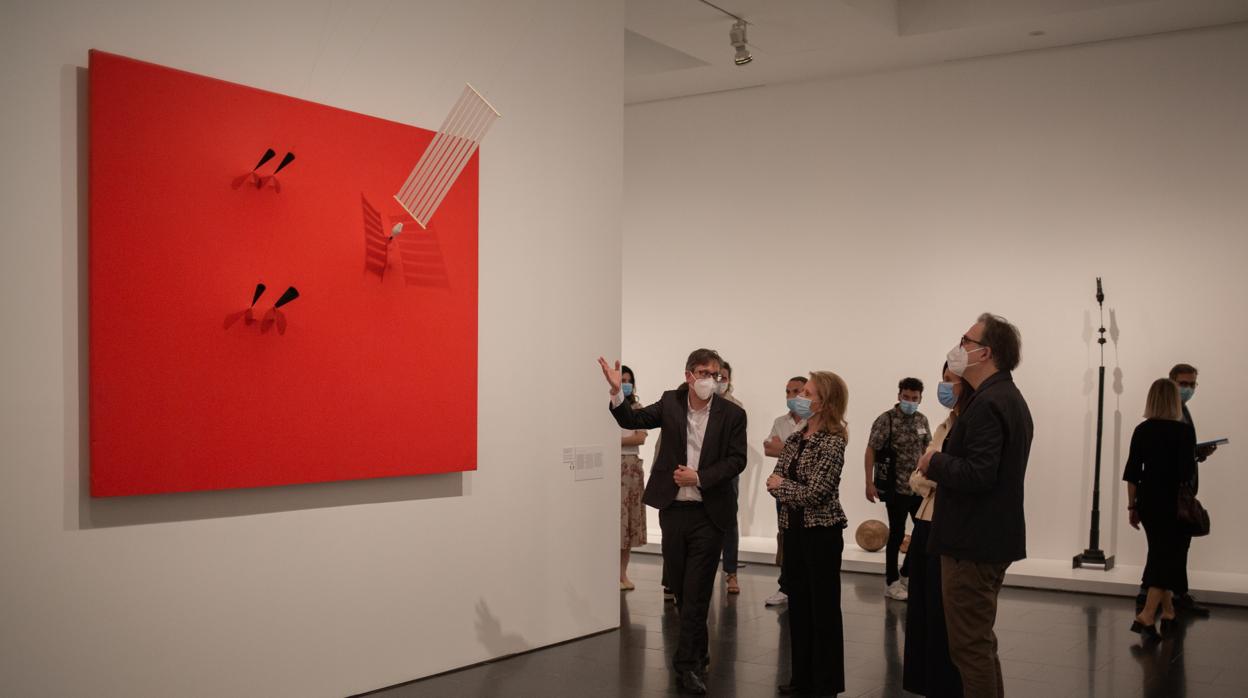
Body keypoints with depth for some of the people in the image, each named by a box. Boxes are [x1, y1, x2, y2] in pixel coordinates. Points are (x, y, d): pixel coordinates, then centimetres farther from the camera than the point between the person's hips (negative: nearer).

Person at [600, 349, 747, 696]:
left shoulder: (732, 414, -5)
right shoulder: (671, 403, 1)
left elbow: (736, 460, -6)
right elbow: (632, 420, -2)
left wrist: (699, 477, -16)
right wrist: (617, 392, -19)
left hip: (708, 514, -3)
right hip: (673, 510, 3)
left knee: (696, 592, -4)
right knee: (679, 588, 13)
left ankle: (687, 664, 6)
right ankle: (697, 657, 29)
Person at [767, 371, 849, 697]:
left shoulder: (832, 442, -14)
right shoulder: (794, 439, 8)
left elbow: (814, 493, -20)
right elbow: (776, 482, 7)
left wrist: (781, 485, -6)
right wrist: (788, 493, -13)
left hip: (822, 533, -7)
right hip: (794, 530, 7)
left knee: (824, 607, 2)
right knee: (798, 604, 13)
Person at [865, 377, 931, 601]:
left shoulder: (922, 420, 7)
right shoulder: (886, 420, -12)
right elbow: (871, 451, -12)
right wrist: (869, 483, -17)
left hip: (919, 486, 6)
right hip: (896, 488, -6)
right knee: (897, 534, 0)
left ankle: (907, 572, 26)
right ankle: (891, 582, 10)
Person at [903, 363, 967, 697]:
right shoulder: (943, 428, 16)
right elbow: (917, 478, 13)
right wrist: (940, 479, -6)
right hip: (926, 529, 8)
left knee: (945, 619, 0)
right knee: (922, 615, 12)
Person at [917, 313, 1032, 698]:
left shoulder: (988, 403, -19)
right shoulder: (1008, 398, 14)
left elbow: (977, 474, -29)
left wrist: (934, 462, -13)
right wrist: (943, 464, 8)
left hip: (973, 544, -11)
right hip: (990, 538, 11)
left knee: (970, 646, -3)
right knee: (980, 641, 20)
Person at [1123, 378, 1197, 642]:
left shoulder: (1142, 430, 1)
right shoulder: (1184, 431, -12)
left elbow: (1132, 472, 2)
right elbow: (1187, 473, -17)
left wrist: (1132, 506, 8)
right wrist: (1196, 458, 1)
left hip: (1148, 501, 5)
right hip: (1174, 503, -5)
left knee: (1160, 554, 19)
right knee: (1170, 557, -1)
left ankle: (1167, 611, 30)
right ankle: (1146, 616, -15)